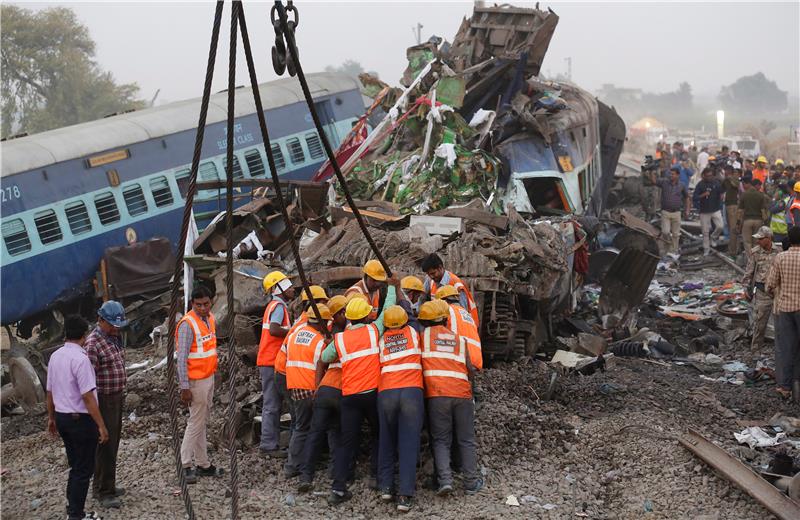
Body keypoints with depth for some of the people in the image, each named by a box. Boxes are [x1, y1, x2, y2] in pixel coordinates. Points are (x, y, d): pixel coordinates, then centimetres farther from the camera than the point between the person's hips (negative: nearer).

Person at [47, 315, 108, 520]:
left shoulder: (55, 356, 4)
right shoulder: (80, 358, -20)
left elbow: (50, 392, 12)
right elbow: (88, 397, -22)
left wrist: (51, 417, 24)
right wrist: (101, 426, -18)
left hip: (62, 417, 8)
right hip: (80, 419, -8)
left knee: (75, 466, 20)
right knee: (84, 470, 3)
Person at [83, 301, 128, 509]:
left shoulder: (114, 338, 9)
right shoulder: (93, 344, -20)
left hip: (117, 398, 9)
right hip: (104, 400, -9)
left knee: (112, 443, 16)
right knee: (106, 446, -3)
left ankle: (101, 485, 28)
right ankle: (105, 492, 6)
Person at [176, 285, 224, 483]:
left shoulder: (210, 319, 7)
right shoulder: (187, 324, -18)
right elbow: (182, 358, -20)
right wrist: (185, 388, -22)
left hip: (209, 378, 8)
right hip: (196, 381, -8)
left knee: (203, 422, 13)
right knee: (196, 423, -4)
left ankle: (203, 465, 20)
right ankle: (186, 465, 4)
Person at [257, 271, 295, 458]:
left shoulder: (276, 306, 19)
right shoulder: (278, 306, -11)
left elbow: (276, 330, 14)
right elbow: (274, 330, -25)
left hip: (271, 362, 10)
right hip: (272, 362, -10)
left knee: (273, 404, 12)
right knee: (272, 405, -8)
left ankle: (269, 444, 16)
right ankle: (269, 445, -6)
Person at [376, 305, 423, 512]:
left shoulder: (381, 340, 16)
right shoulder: (412, 332, 15)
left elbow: (377, 366, 15)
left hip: (386, 393, 2)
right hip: (412, 392, -1)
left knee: (386, 441, 16)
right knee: (409, 443, -1)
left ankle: (386, 487, 12)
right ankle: (405, 495, -7)